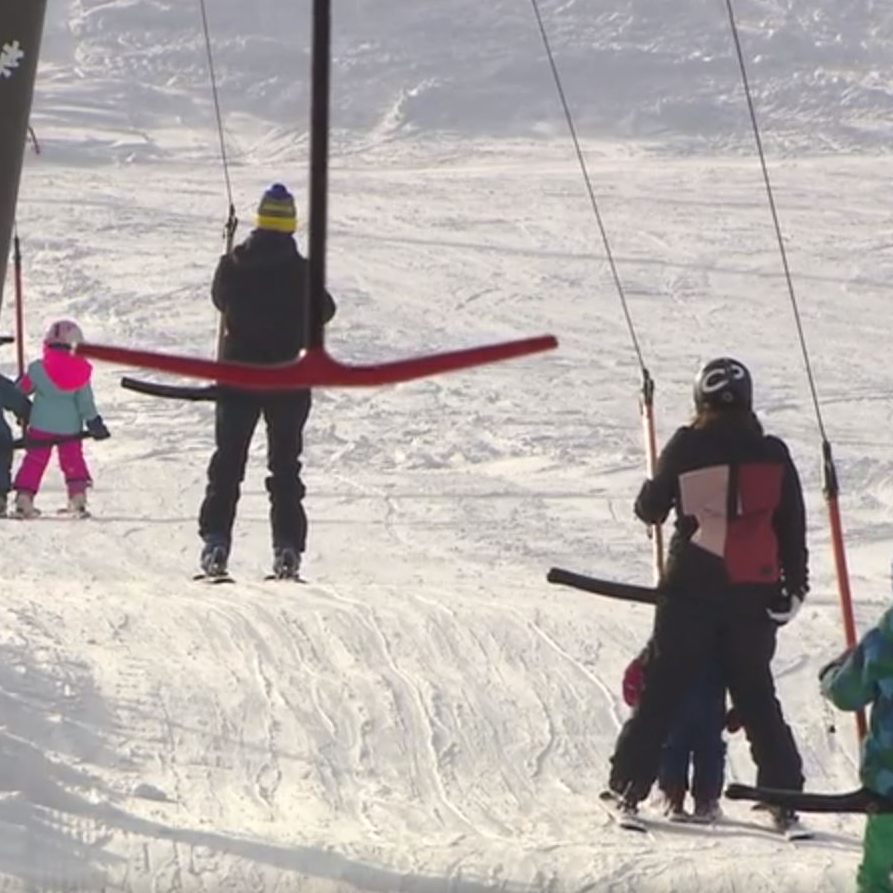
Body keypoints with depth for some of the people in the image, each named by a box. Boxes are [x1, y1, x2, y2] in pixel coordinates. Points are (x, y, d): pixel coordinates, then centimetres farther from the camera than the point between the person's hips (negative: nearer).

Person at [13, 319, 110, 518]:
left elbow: (23, 389, 3)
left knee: (34, 460, 7)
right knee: (73, 460, 13)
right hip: (70, 426, 1)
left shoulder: (37, 369, -12)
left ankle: (24, 498, 2)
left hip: (41, 425, -1)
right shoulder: (80, 371, -8)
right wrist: (94, 422, 4)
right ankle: (78, 496, 5)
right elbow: (85, 401, -5)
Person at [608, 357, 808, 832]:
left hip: (691, 586, -2)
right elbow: (793, 528, 6)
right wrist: (795, 586, 16)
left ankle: (629, 785, 2)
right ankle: (784, 795, 9)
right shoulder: (773, 455, 1)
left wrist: (650, 492, 28)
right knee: (756, 695, 12)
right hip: (754, 592, 2)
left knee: (662, 690, 6)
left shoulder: (686, 448, -4)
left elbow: (651, 509, 5)